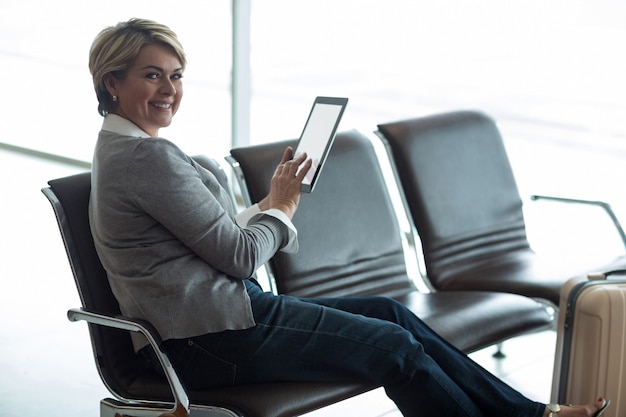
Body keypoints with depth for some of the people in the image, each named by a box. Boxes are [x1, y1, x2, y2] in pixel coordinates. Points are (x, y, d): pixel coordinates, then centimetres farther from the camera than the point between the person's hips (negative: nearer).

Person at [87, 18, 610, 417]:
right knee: (395, 346, -4)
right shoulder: (148, 155, -19)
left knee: (391, 313, 9)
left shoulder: (121, 148, 15)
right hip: (211, 340, -10)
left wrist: (273, 201, 6)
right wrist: (280, 207, 1)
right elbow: (239, 255, -17)